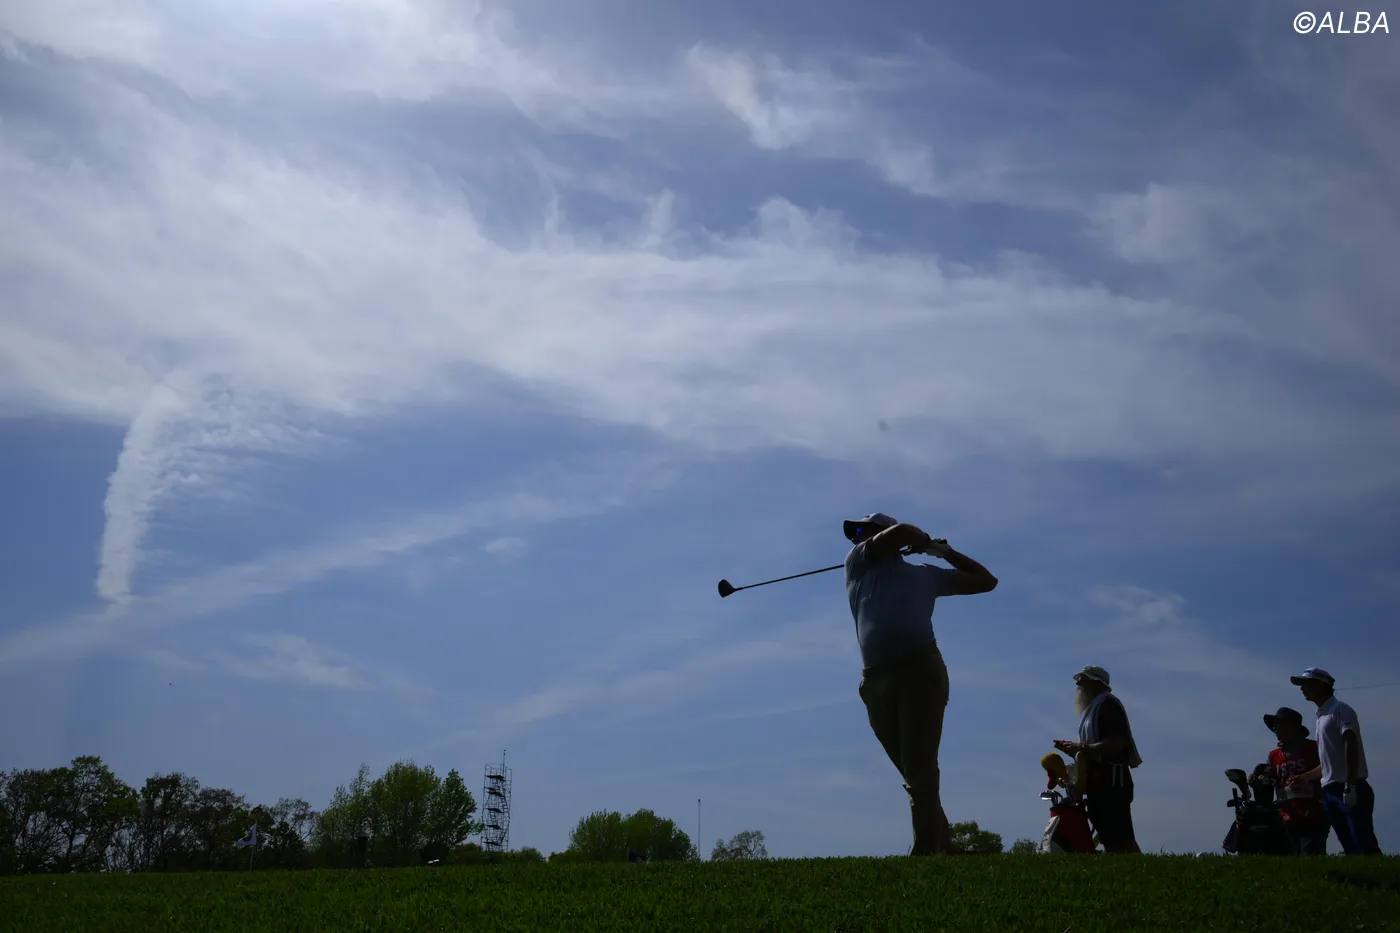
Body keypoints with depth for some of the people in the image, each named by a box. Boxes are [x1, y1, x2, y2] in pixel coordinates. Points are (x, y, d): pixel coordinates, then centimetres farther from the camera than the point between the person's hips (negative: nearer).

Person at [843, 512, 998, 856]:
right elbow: (900, 531, 10)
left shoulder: (926, 574, 22)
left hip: (920, 671, -2)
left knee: (920, 770, -13)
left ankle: (926, 852, -18)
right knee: (914, 774, 4)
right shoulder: (858, 564, 22)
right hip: (876, 682, 3)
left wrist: (944, 550, 29)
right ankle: (943, 846, 12)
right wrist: (925, 542, 28)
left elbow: (986, 581, 30)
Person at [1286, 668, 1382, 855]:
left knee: (1366, 845, -14)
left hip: (1350, 790, -8)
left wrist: (1350, 787, -23)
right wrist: (1302, 778, 30)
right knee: (1351, 848, 3)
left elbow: (1351, 747, -15)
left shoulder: (1340, 710, -3)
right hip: (1330, 792, 8)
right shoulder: (1321, 717, 22)